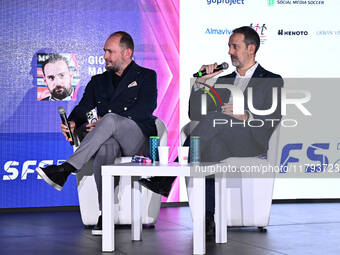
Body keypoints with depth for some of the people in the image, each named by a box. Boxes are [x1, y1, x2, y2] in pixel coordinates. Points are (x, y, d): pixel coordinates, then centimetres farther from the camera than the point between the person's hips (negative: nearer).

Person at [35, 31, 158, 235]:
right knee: (105, 148, -38)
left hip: (137, 138, -2)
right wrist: (73, 122, -11)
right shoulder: (98, 81, 27)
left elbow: (146, 109, -4)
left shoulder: (146, 76, 14)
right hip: (108, 138, 3)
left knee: (110, 119, -37)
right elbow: (83, 108, 15)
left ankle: (64, 171, -44)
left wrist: (105, 121, -13)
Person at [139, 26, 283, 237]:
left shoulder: (271, 81, 15)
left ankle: (167, 179, -39)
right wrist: (201, 82, 8)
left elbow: (274, 118, -2)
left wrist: (246, 116, -20)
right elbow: (195, 114, 21)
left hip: (250, 140, -4)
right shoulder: (224, 80, 30)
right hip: (218, 139, 5)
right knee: (213, 147, -35)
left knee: (214, 118, -34)